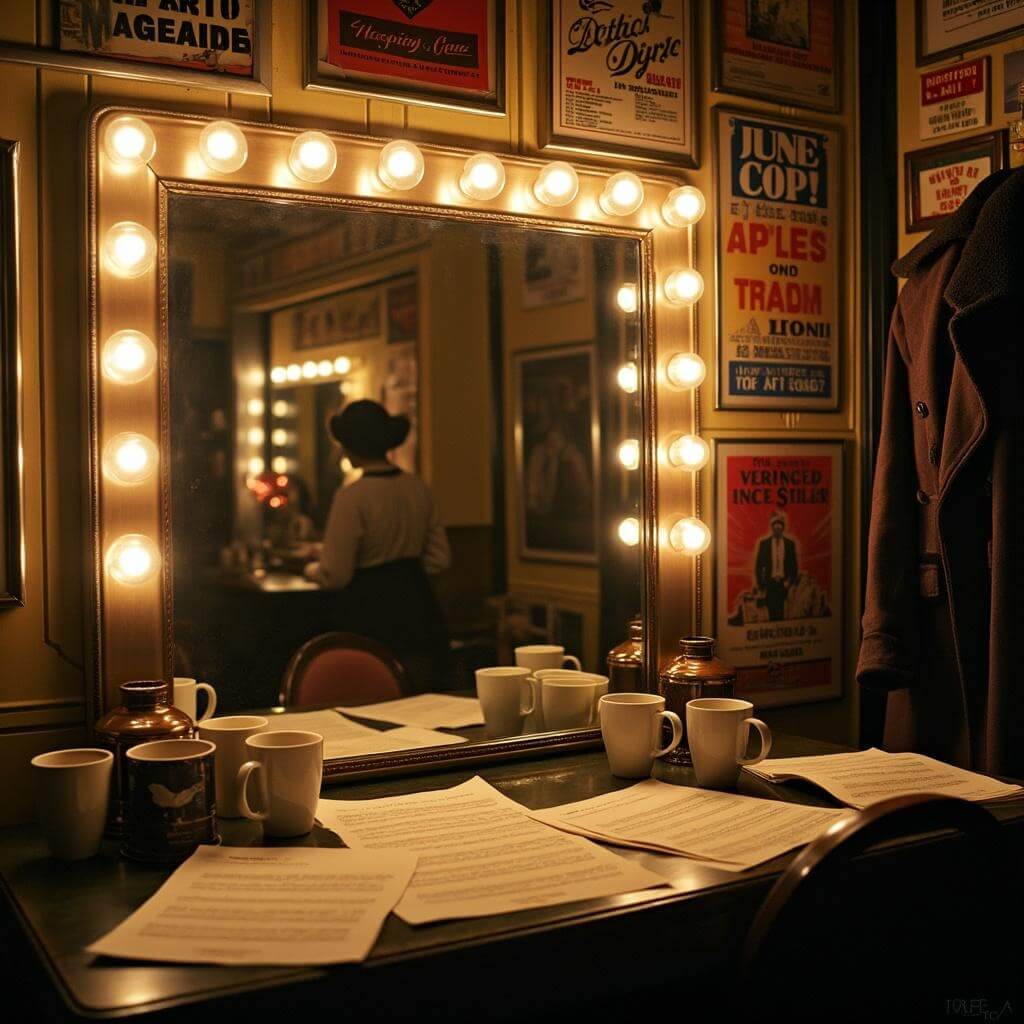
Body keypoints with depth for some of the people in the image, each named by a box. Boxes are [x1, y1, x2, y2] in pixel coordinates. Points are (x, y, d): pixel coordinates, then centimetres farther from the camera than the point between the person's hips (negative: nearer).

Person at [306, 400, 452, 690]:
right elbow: (439, 559, 11)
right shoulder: (417, 488, 5)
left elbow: (335, 576, -14)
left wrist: (312, 570, 7)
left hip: (372, 621, -6)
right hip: (419, 613, 6)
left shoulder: (352, 496, -15)